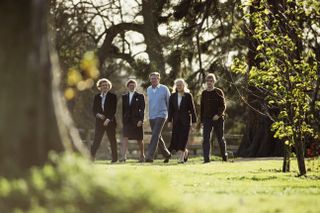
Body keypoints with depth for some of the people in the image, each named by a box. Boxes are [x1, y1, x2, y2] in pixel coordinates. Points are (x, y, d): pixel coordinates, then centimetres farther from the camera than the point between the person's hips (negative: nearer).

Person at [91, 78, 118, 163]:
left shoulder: (112, 96, 2)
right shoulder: (97, 97, 13)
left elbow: (113, 109, -4)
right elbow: (94, 109, 11)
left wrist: (108, 119, -13)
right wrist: (98, 114, -9)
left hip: (110, 121, -2)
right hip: (99, 121, 2)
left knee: (112, 140, 1)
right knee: (97, 139, -6)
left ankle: (114, 157, 6)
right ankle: (92, 155, -10)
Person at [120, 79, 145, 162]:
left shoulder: (140, 96, 0)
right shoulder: (124, 96, 11)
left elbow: (142, 109, -5)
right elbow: (123, 109, 13)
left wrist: (141, 120, -14)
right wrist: (122, 120, 8)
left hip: (137, 120, -2)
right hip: (127, 120, 3)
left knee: (139, 139, 7)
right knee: (125, 138, -12)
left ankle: (142, 156, 24)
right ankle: (123, 156, -19)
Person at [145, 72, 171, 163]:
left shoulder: (164, 89, -4)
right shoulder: (148, 89, 10)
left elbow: (169, 102, 2)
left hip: (161, 115, -6)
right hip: (151, 116, 6)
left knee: (155, 136, -17)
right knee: (158, 137, 12)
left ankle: (150, 156, -23)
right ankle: (167, 154, 28)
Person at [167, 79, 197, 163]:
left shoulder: (188, 96, -1)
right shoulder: (173, 96, 8)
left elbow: (192, 109, -1)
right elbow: (170, 109, 7)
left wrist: (194, 121, -4)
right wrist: (169, 121, 0)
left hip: (185, 120, -3)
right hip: (176, 120, 3)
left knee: (183, 138, -8)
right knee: (175, 138, -3)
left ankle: (181, 158, -5)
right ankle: (185, 152, 22)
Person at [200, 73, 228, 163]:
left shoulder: (218, 92, -1)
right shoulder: (204, 93, 9)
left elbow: (223, 105, -7)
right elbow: (202, 107, 14)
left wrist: (218, 114, -21)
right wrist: (202, 120, 10)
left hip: (218, 118, -2)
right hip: (207, 119, 2)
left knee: (220, 138, 8)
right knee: (206, 139, -10)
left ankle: (224, 156, 25)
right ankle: (206, 158, -13)